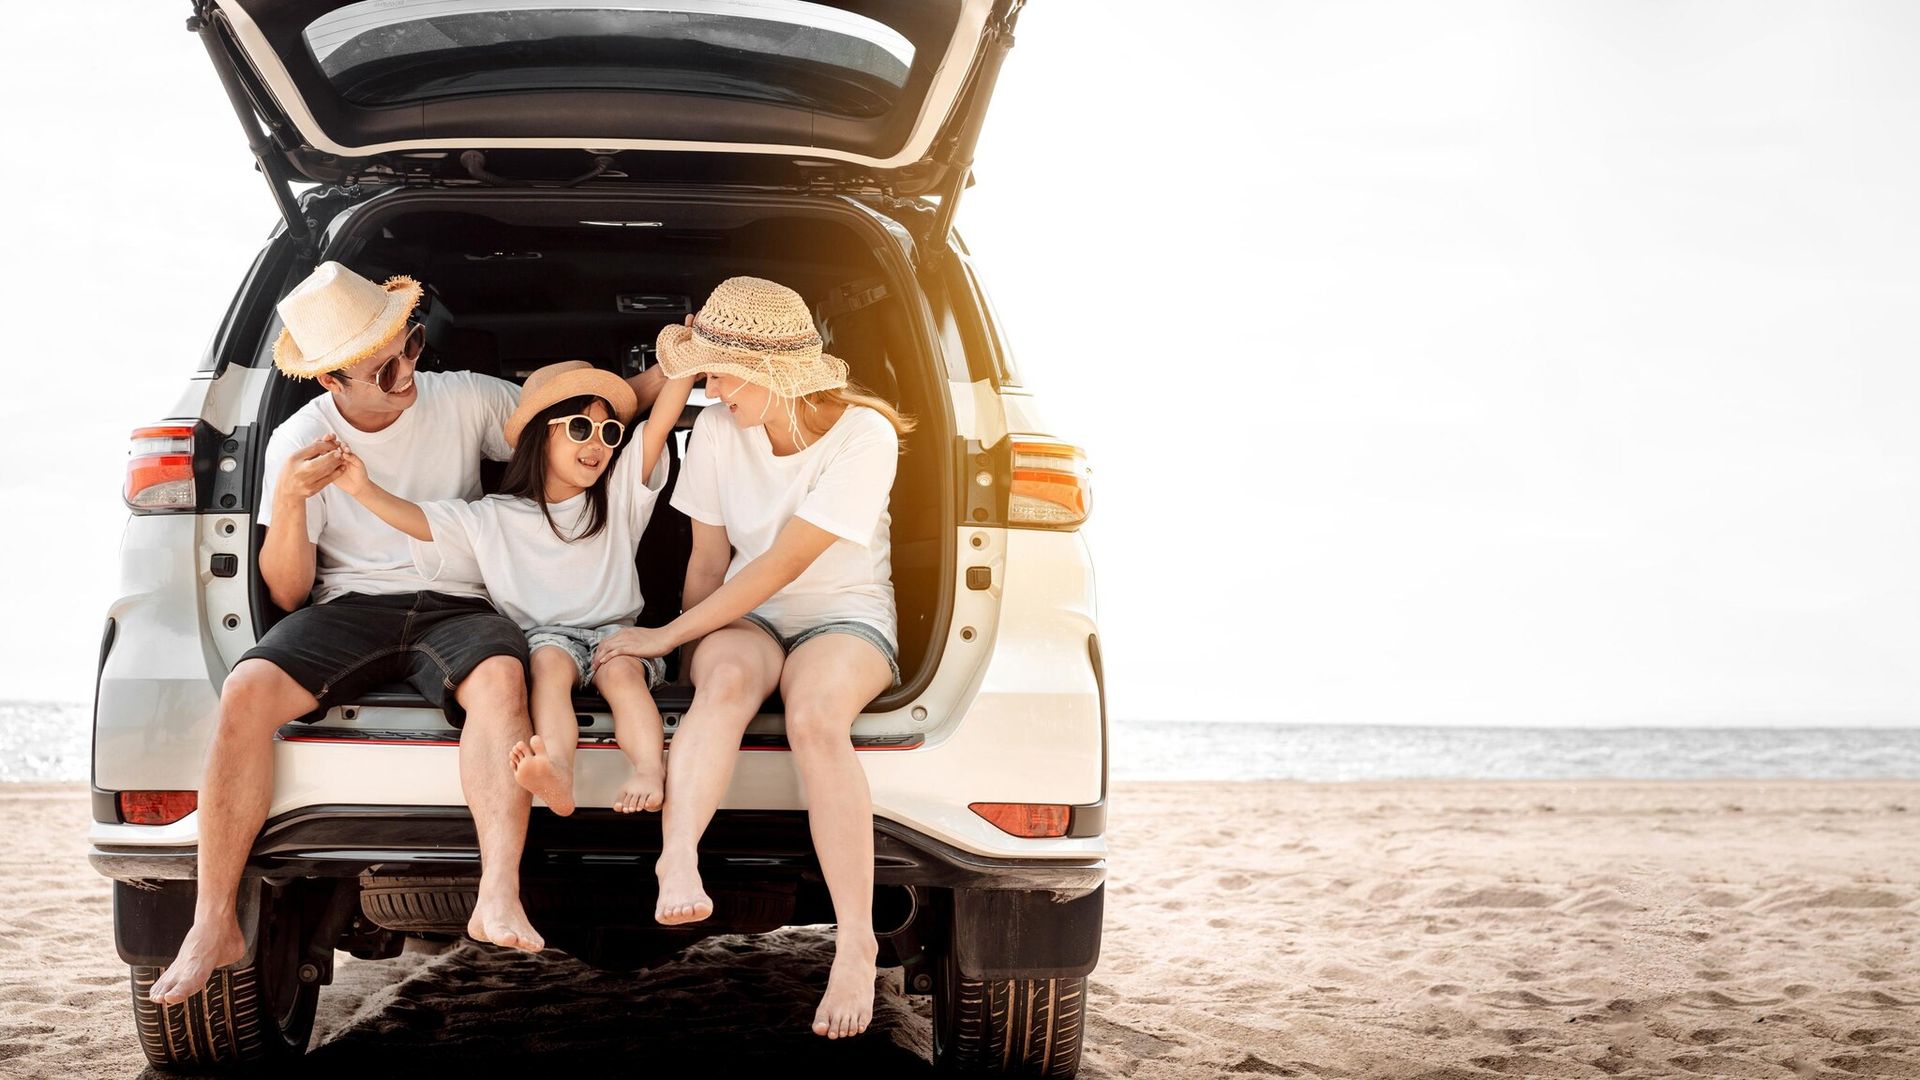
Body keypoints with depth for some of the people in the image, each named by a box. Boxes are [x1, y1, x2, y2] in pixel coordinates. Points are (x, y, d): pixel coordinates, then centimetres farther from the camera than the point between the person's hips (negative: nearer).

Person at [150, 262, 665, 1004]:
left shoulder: (465, 401, 2)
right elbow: (288, 592, 1)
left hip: (453, 607, 0)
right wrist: (288, 501, -17)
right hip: (347, 609, 1)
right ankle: (214, 924, -24)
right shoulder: (300, 440, 2)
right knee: (246, 691, -30)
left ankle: (499, 900, -46)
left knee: (499, 673, -37)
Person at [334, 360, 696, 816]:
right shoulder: (492, 519, 8)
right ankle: (556, 773, -61)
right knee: (549, 660, -34)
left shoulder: (620, 493, 11)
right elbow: (421, 521, 0)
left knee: (622, 670, -31)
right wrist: (364, 490, -16)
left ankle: (650, 772, -56)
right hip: (543, 636, -1)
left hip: (614, 629, 1)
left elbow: (660, 423, 4)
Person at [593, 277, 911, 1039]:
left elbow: (780, 564, -19)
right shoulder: (716, 432, -2)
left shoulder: (864, 438, -16)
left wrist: (668, 636, -17)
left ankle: (856, 942, -37)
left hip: (845, 614, -3)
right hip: (746, 615, 3)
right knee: (727, 679, -36)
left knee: (815, 717, -37)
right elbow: (709, 560, 8)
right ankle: (678, 859, -56)